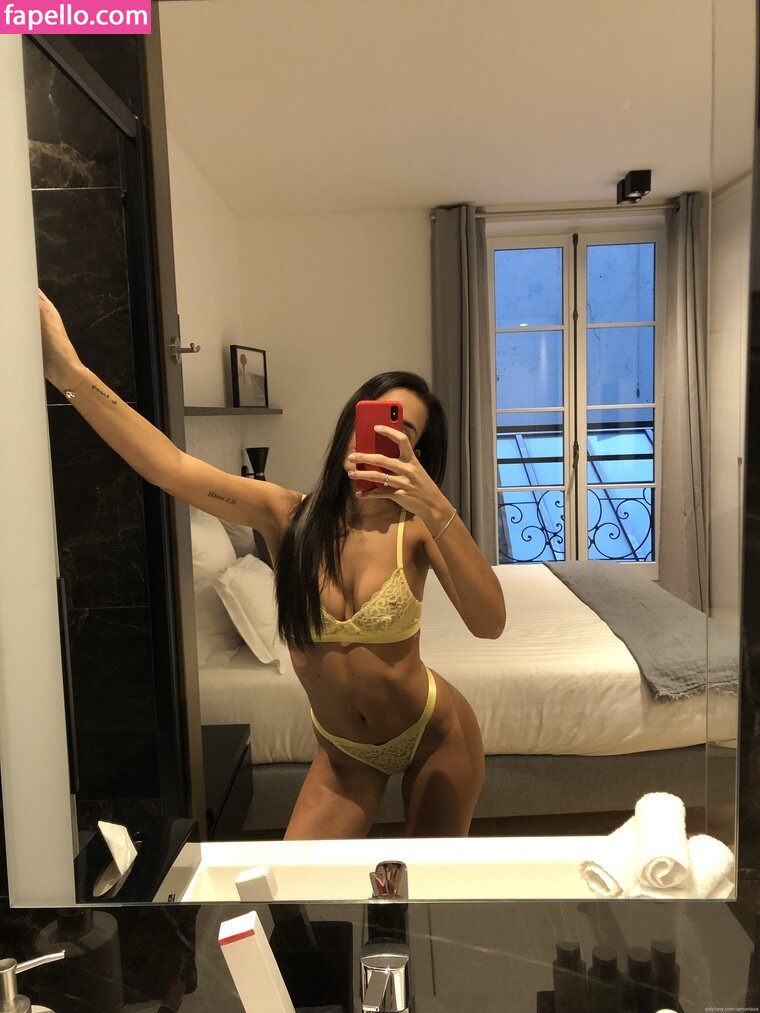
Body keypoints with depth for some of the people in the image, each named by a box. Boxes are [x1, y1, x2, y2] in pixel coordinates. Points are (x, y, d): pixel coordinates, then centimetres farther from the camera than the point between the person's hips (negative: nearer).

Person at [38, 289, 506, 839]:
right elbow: (171, 468, -28)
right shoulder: (288, 516, -16)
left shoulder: (417, 528, -20)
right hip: (343, 748, 2)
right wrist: (69, 371, -37)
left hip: (436, 736, -1)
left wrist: (437, 507, -45)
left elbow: (490, 622, -35)